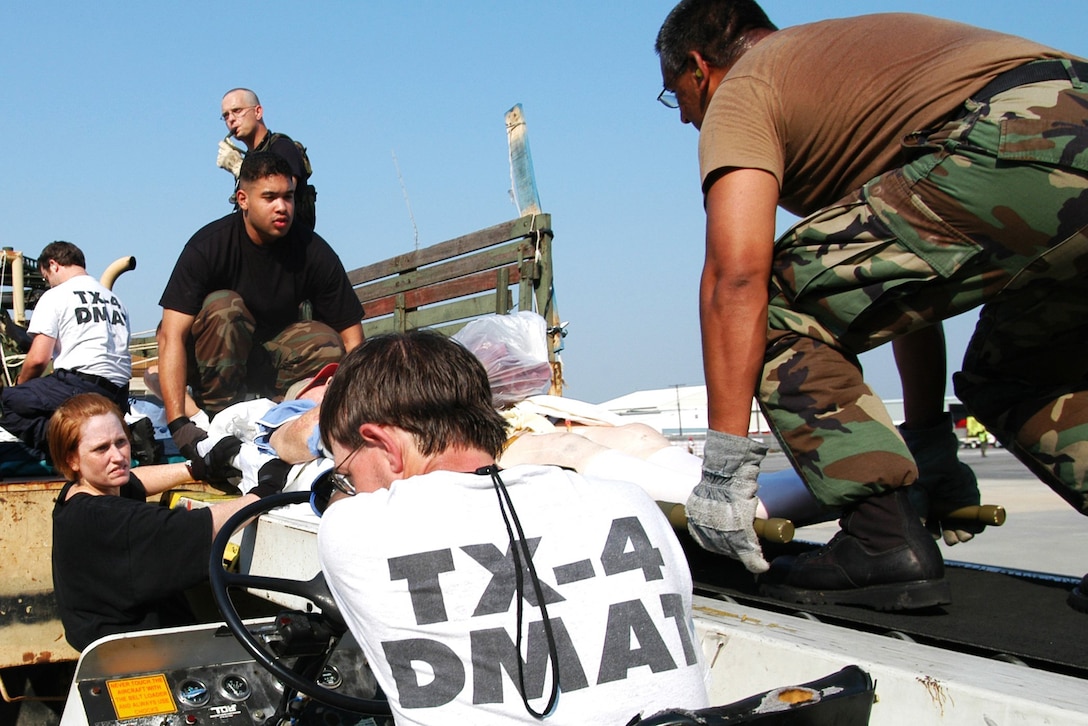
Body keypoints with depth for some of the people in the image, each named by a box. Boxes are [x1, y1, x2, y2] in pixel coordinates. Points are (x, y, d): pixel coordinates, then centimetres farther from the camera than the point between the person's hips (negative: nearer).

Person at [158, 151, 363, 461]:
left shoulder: (314, 252, -15)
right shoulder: (208, 246, -21)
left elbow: (351, 336, -14)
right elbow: (171, 335, -28)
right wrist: (178, 423, -40)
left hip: (271, 360, 2)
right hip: (209, 362, -2)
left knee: (327, 343, -25)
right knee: (224, 306, -31)